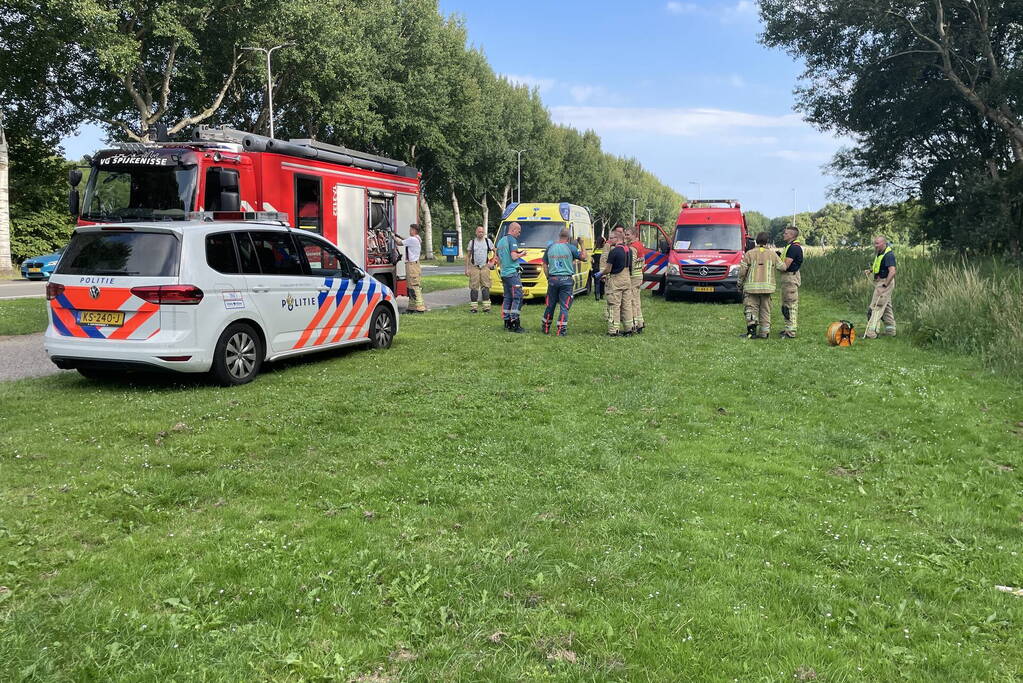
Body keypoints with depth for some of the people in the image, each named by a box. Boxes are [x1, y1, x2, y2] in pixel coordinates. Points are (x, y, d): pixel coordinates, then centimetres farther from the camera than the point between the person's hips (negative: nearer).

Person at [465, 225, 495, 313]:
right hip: (474, 267, 0)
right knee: (474, 288, -2)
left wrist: (492, 262, 6)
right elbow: (468, 256, 9)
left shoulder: (488, 241, 7)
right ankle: (473, 307, 2)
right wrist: (466, 268, 2)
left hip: (485, 267, 0)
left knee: (485, 287, -3)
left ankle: (486, 307, 0)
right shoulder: (472, 242, 6)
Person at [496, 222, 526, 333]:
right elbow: (514, 256, -20)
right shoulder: (512, 240, -10)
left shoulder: (500, 241, 17)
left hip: (504, 273, 9)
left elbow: (498, 257, 24)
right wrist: (521, 254, 0)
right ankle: (514, 324, -12)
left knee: (507, 298, 12)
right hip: (513, 272, -9)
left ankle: (507, 322, 13)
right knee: (517, 298, -8)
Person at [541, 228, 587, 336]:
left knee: (550, 305, 13)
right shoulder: (571, 248, -6)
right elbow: (583, 257, 0)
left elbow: (545, 265, 9)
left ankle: (546, 328, 22)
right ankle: (561, 330, -2)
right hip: (566, 280, -3)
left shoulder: (550, 247, 6)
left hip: (553, 279, 3)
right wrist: (582, 244, 11)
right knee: (564, 306, 1)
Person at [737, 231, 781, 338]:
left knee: (751, 308, 2)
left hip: (752, 286, -2)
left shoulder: (749, 253, -1)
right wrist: (778, 257, 25)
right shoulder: (772, 254, 5)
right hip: (767, 287, 2)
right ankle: (764, 333, 8)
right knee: (765, 310, 8)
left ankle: (752, 328, -15)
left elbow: (742, 270, -5)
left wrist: (740, 283, 7)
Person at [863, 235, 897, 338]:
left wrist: (884, 285, -30)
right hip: (880, 282, 11)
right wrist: (870, 270, 11)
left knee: (876, 307, -12)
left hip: (885, 282, -11)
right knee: (886, 306, 16)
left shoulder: (888, 255, -20)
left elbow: (892, 271, -28)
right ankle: (890, 330, 25)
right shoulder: (879, 253, 11)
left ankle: (871, 332, -14)